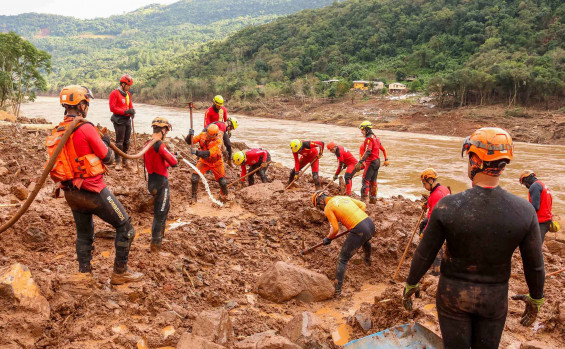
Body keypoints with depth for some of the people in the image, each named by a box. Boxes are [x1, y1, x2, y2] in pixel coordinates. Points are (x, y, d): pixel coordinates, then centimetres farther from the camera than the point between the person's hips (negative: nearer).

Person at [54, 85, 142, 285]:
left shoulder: (57, 131, 5)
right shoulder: (86, 128, -17)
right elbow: (108, 158, -10)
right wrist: (106, 142, 10)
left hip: (71, 192, 8)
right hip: (93, 191, -8)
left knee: (84, 234, 23)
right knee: (125, 227, 6)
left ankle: (84, 273, 26)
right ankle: (120, 273, 11)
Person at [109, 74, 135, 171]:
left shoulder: (128, 94, 13)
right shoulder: (114, 93, -10)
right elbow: (113, 108, -15)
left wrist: (132, 111, -4)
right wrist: (125, 112, -22)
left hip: (127, 120, 7)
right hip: (119, 120, -7)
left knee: (126, 141, 13)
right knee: (119, 142, -6)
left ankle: (125, 160, 24)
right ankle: (118, 162, -1)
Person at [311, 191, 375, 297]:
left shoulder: (328, 208, -2)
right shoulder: (343, 197, 19)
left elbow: (335, 229, -4)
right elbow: (363, 205, 20)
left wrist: (328, 238, 14)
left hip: (359, 231, -8)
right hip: (370, 224, 8)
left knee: (343, 260, 5)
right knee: (366, 241, 44)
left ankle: (337, 291, 5)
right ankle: (368, 260, 72)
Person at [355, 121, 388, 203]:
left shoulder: (369, 138, -14)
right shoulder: (375, 138, 16)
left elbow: (368, 151, -27)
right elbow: (383, 149, 22)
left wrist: (360, 162, -33)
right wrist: (386, 159, 30)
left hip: (371, 162, -10)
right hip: (377, 161, 10)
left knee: (365, 180, -10)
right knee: (373, 181, 14)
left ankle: (363, 199, -14)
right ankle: (373, 199, 18)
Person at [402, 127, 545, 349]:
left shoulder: (447, 207, -22)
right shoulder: (524, 211, -17)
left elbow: (424, 254, -12)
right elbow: (534, 265, -6)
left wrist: (410, 284, 5)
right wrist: (536, 298, 12)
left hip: (453, 292, -1)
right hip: (495, 298, 1)